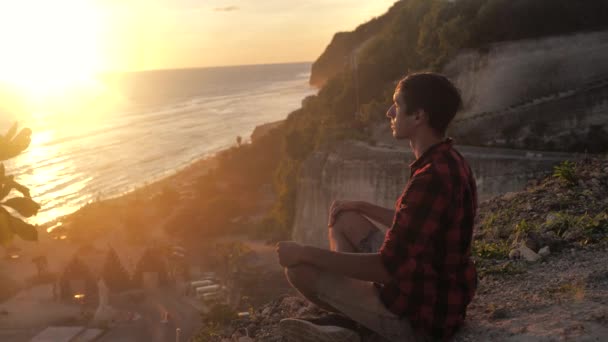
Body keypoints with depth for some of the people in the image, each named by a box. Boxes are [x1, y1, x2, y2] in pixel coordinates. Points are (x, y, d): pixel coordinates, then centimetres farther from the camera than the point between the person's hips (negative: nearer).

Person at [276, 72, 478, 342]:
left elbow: (386, 268, -28)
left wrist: (305, 253, -20)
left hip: (418, 318, -10)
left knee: (299, 268, -8)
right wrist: (363, 208, 16)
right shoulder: (448, 162, 3)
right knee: (344, 220, 17)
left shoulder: (433, 179, -30)